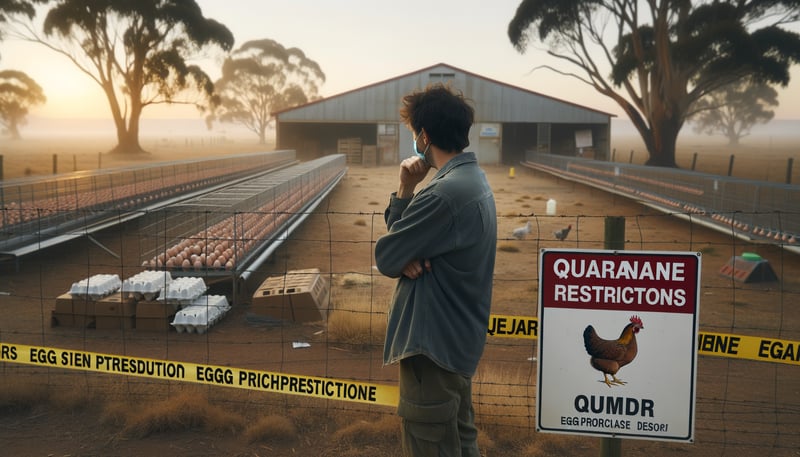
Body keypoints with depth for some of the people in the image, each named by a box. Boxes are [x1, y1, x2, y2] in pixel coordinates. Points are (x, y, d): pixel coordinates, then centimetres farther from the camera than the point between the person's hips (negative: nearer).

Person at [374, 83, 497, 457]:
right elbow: (403, 232, 7)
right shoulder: (474, 180, 9)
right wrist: (406, 190, -13)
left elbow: (385, 257, -16)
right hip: (458, 340, 10)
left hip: (433, 343, -10)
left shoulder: (444, 194, -25)